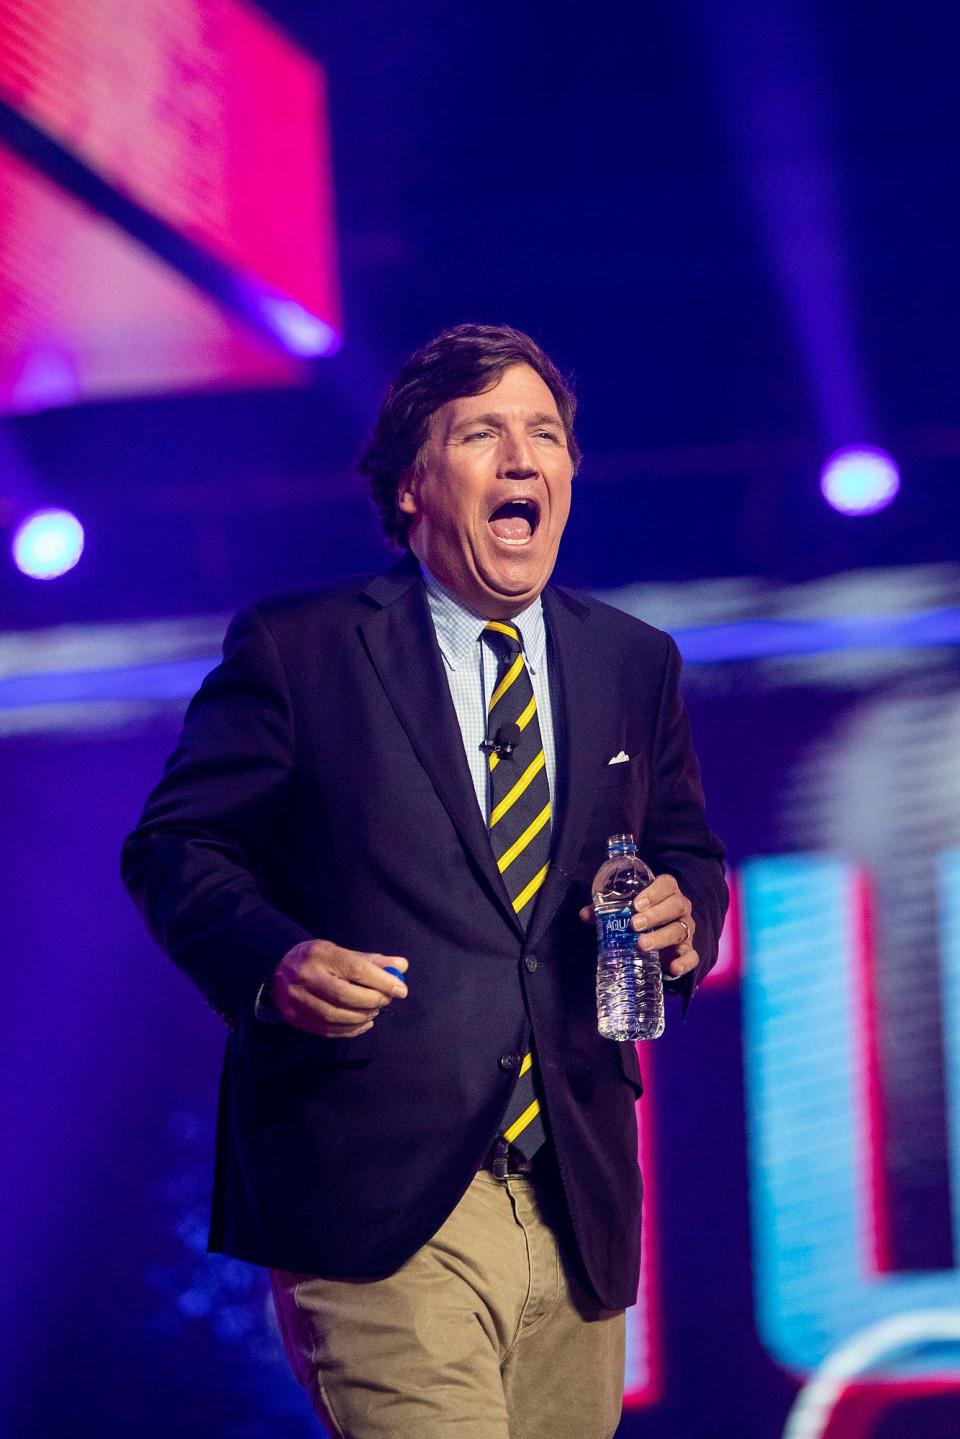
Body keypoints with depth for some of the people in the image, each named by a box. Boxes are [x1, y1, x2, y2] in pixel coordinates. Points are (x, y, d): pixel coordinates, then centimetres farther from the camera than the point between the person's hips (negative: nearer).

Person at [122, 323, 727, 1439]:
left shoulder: (634, 664, 14)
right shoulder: (294, 649, 0)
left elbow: (685, 849, 23)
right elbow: (176, 847, 2)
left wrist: (684, 914, -2)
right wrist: (272, 960, -19)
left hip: (581, 1205, 5)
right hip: (376, 1202, -5)